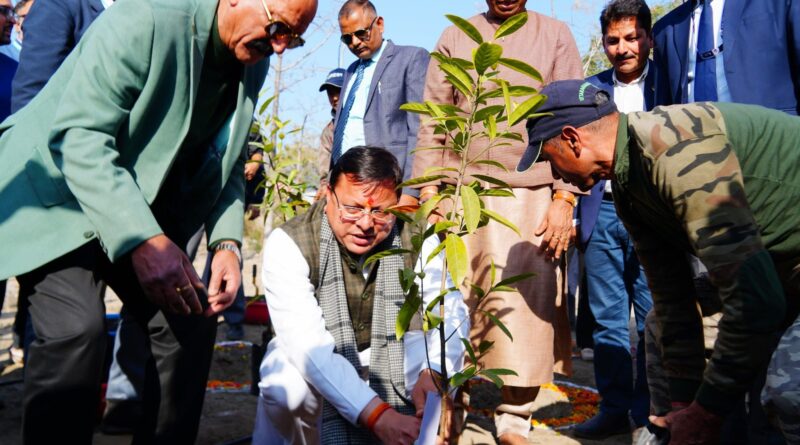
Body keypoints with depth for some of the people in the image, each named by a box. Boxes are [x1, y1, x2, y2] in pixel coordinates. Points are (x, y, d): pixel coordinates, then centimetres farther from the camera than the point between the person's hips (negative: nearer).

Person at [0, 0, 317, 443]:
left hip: (145, 206, 7)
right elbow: (80, 137, -30)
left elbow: (225, 163, 9)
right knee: (75, 329, -26)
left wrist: (226, 241, -9)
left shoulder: (254, 63, 0)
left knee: (191, 322, -3)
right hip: (57, 188, -7)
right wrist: (142, 239, -40)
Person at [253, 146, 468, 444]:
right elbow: (308, 343, -34)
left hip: (389, 355, 3)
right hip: (310, 361, -2)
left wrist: (434, 372, -40)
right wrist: (378, 415, -45)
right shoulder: (287, 244, -25)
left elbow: (450, 312, -17)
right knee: (287, 385, -32)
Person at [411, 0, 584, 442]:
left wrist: (564, 198, -5)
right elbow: (432, 122, 9)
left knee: (527, 305, -2)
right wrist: (428, 190, 0)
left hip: (534, 196, 0)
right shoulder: (455, 37, 11)